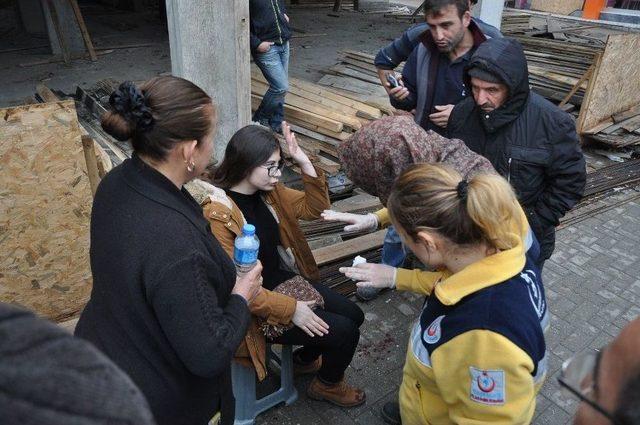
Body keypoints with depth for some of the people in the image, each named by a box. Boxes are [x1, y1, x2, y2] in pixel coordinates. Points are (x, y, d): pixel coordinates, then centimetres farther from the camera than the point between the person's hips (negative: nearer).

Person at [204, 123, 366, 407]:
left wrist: (304, 162, -11)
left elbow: (314, 208, 4)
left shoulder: (269, 191, -3)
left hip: (286, 278, 8)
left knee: (353, 316, 9)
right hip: (257, 307, -8)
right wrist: (290, 309, -24)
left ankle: (306, 358, 36)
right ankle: (327, 385, 24)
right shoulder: (217, 214, -27)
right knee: (344, 331, -10)